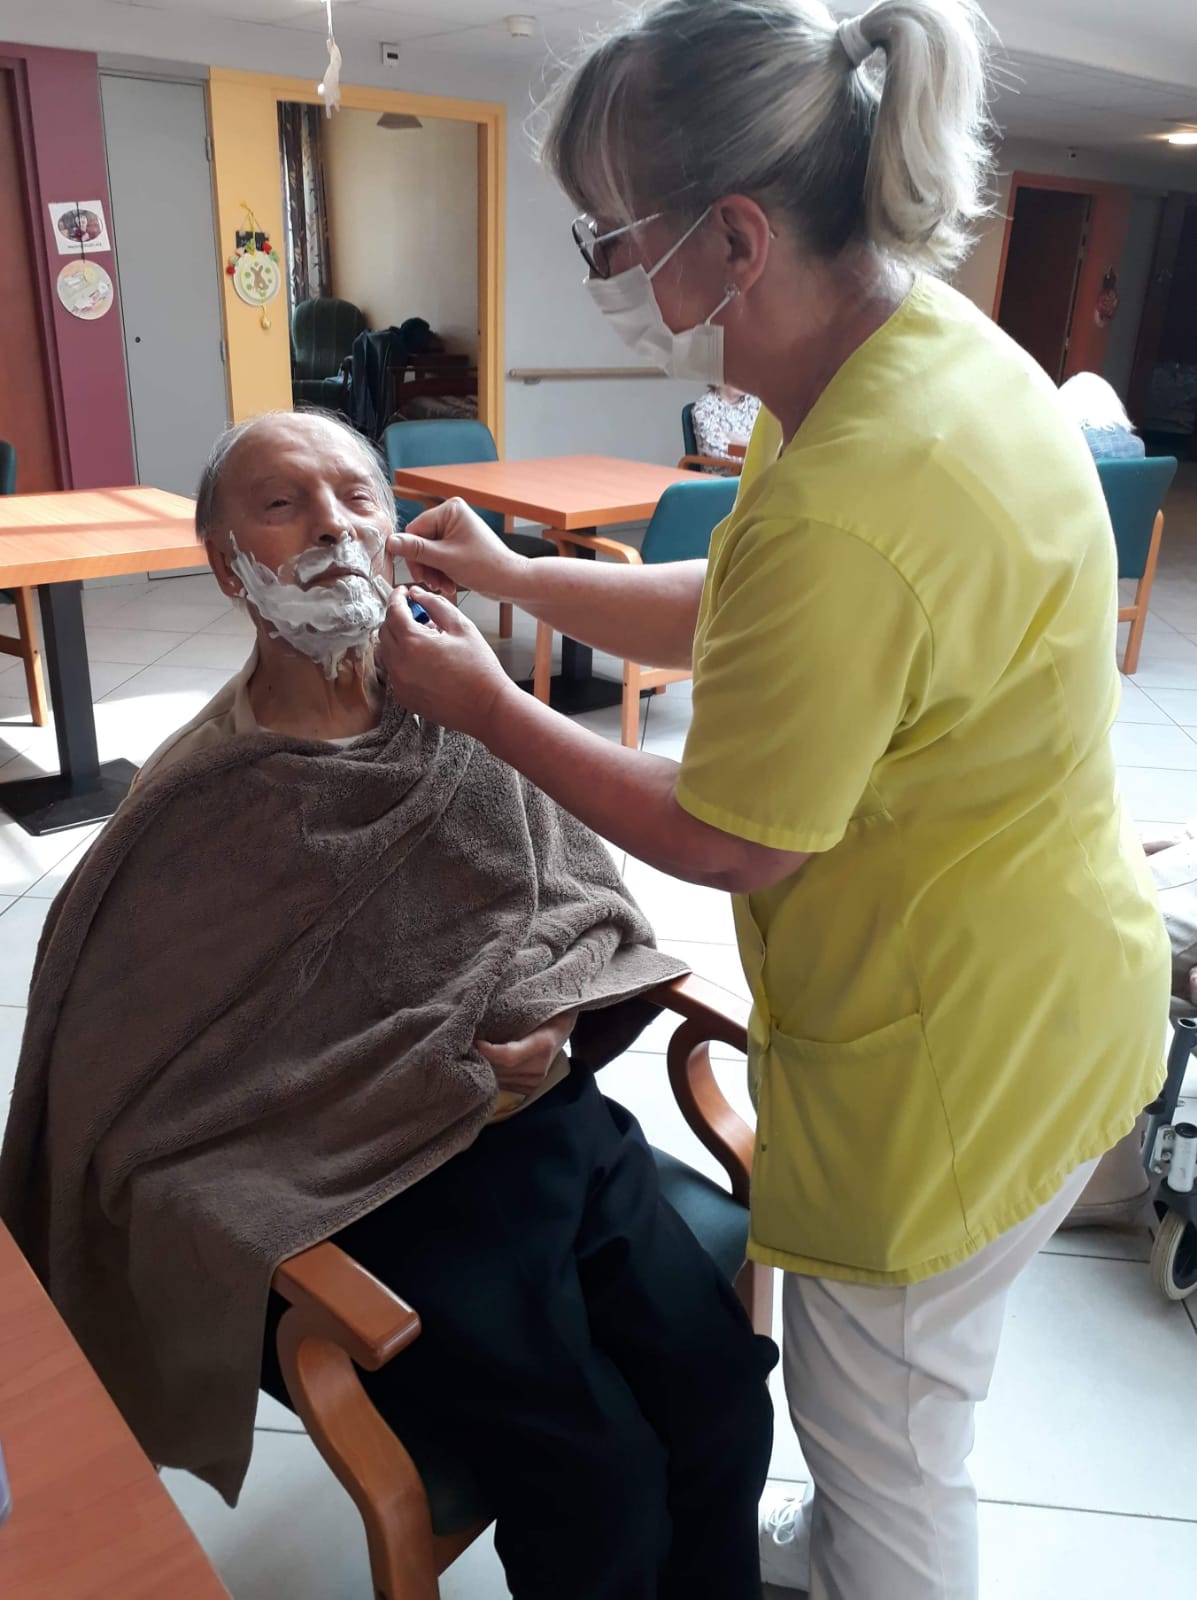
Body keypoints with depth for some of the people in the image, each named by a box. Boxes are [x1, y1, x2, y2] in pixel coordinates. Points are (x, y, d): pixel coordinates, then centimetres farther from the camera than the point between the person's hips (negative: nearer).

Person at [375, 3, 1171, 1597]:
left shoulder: (847, 510, -35)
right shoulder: (920, 333, -2)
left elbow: (728, 843, -21)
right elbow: (733, 614, 8)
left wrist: (485, 703, -10)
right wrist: (516, 577, 7)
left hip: (956, 1042, -10)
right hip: (1020, 981, 10)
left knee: (884, 1437, 18)